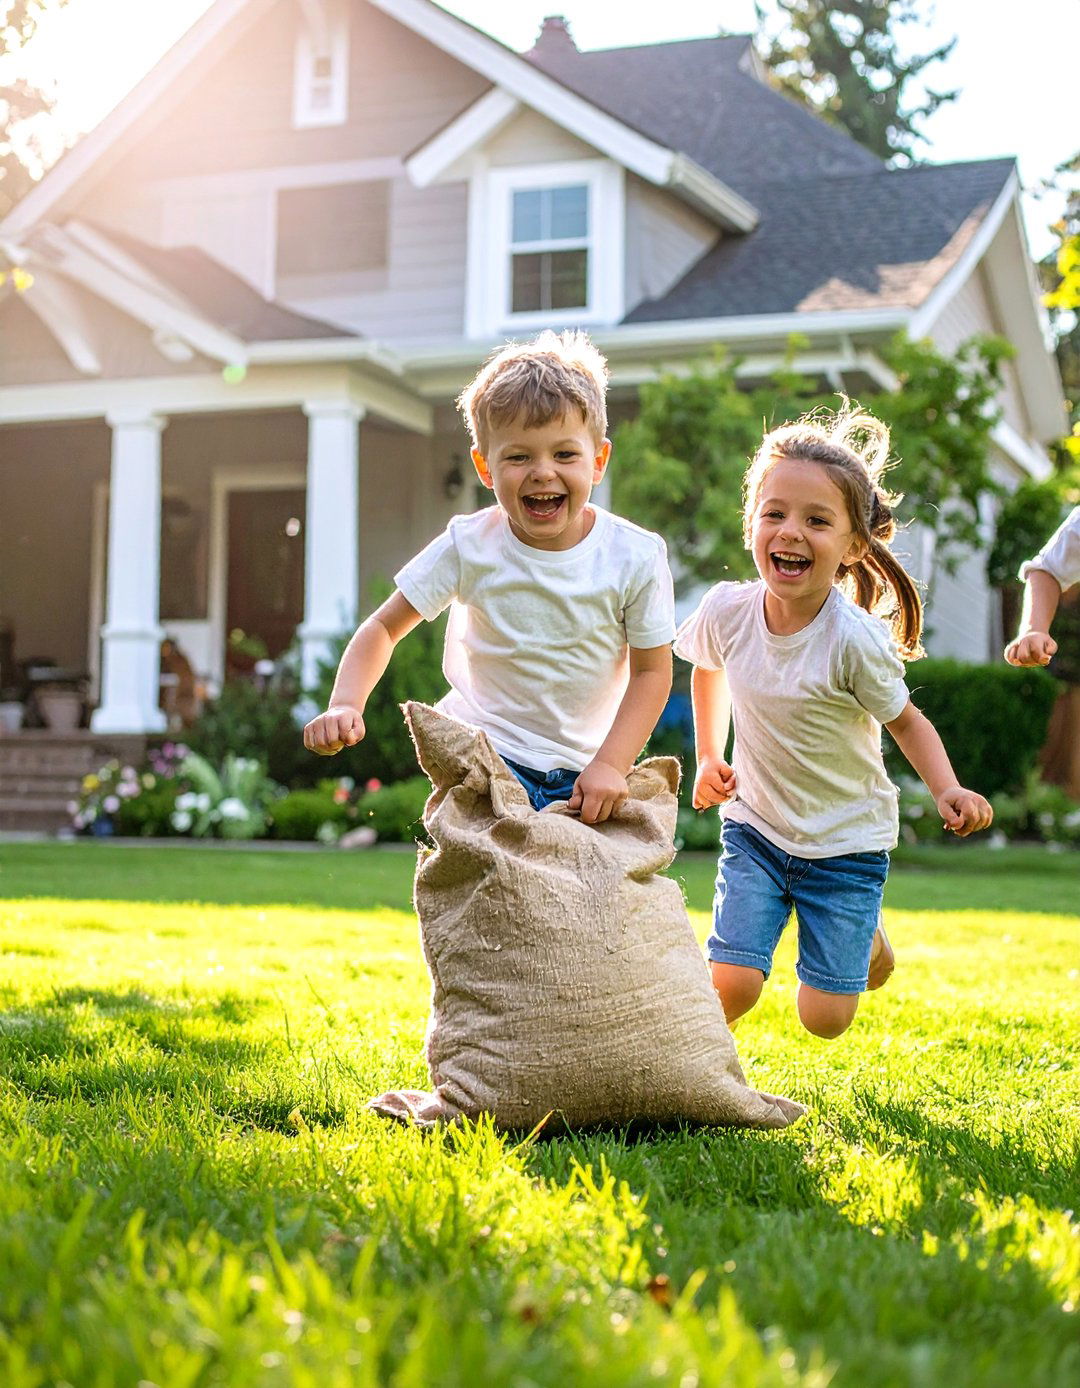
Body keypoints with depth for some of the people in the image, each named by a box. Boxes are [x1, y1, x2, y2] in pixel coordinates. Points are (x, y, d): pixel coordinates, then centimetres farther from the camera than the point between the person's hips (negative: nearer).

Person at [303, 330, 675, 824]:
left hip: (581, 771, 2)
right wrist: (344, 706, -20)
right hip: (483, 752, -1)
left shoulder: (635, 557, -10)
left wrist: (611, 764, -13)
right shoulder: (469, 546, -9)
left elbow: (652, 671, -3)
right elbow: (384, 627, -3)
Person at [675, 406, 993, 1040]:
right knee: (731, 986, -14)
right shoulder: (726, 611, -13)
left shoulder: (856, 639, -24)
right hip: (755, 826, 2)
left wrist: (948, 790, -25)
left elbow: (907, 722, -9)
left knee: (825, 1018, 0)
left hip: (846, 840, -2)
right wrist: (709, 758, 7)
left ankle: (866, 929, 32)